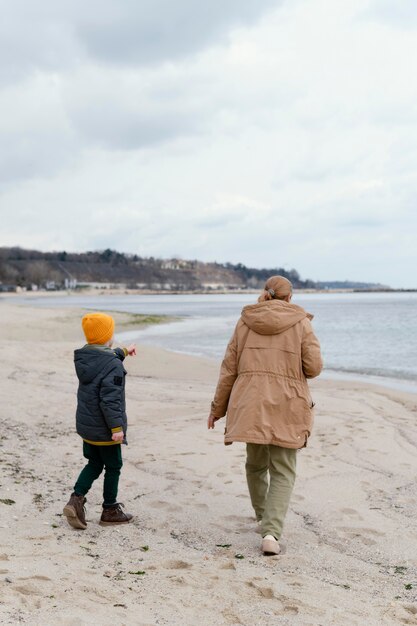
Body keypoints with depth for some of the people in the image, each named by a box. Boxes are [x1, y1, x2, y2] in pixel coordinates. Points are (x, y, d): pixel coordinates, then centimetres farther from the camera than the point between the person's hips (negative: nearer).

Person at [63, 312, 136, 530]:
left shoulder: (83, 358, 4)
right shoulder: (113, 365, -23)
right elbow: (110, 399, -28)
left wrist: (123, 351, 41)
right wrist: (117, 427, -23)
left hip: (86, 426, 7)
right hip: (105, 430, -7)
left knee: (94, 464, 21)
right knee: (113, 467, 10)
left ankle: (76, 500, 6)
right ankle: (110, 511, 21)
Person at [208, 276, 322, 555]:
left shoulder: (245, 322, 5)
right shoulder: (301, 323, -1)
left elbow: (229, 368, 5)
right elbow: (313, 367, -6)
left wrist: (218, 407, 11)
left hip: (250, 405, 3)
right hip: (286, 408, -2)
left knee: (255, 464, 22)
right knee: (282, 473, 4)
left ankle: (265, 518, 39)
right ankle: (271, 533, -12)